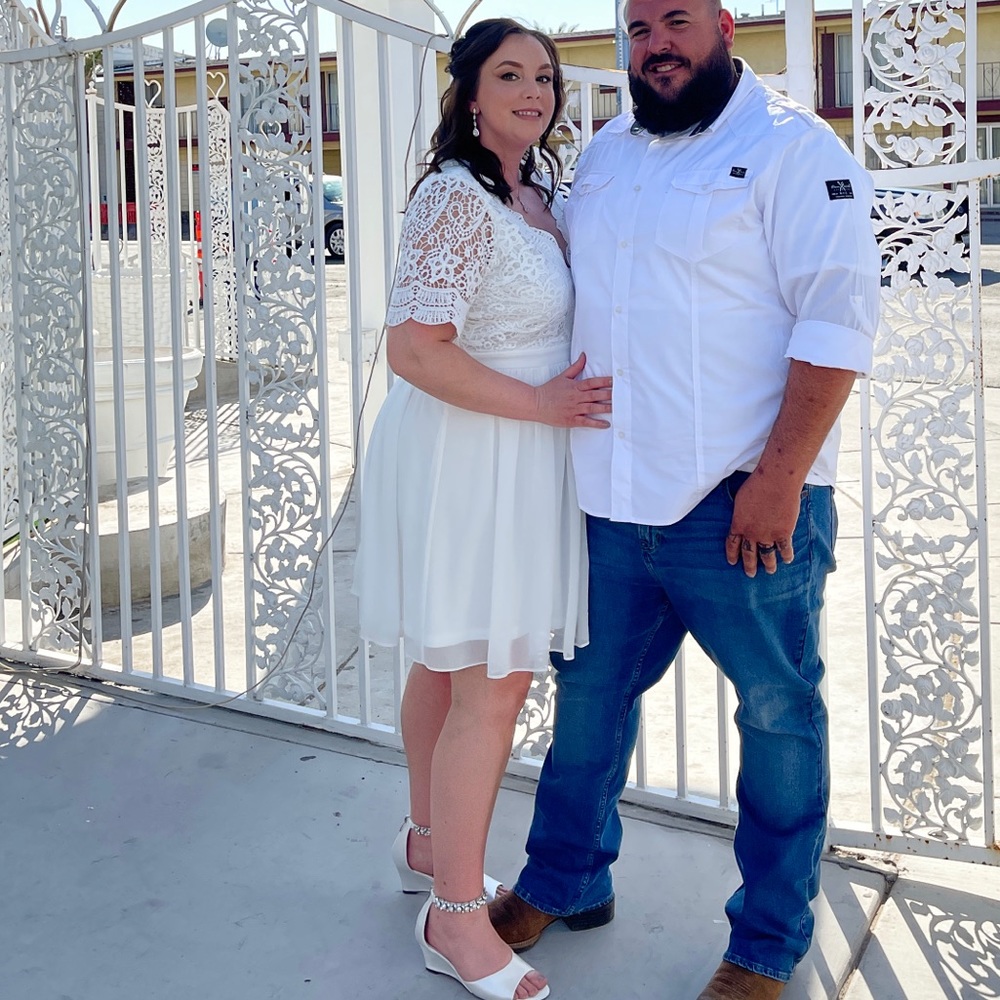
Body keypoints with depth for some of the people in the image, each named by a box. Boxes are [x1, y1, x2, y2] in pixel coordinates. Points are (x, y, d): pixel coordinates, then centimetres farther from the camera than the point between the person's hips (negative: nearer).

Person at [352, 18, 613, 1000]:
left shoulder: (538, 196, 12)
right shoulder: (455, 197, -17)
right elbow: (416, 350, -23)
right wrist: (541, 403, -18)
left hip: (513, 460, 9)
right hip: (465, 460, -9)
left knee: (447, 661, 20)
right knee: (494, 686, -5)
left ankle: (429, 841, 37)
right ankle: (456, 915, 9)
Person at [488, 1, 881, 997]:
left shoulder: (793, 149, -5)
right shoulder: (603, 156, 14)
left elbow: (836, 318, -12)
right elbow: (561, 295, 24)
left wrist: (778, 478, -18)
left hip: (744, 505, -5)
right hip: (612, 500, 6)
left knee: (777, 713, 6)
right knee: (589, 690, 16)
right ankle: (564, 880, 36)